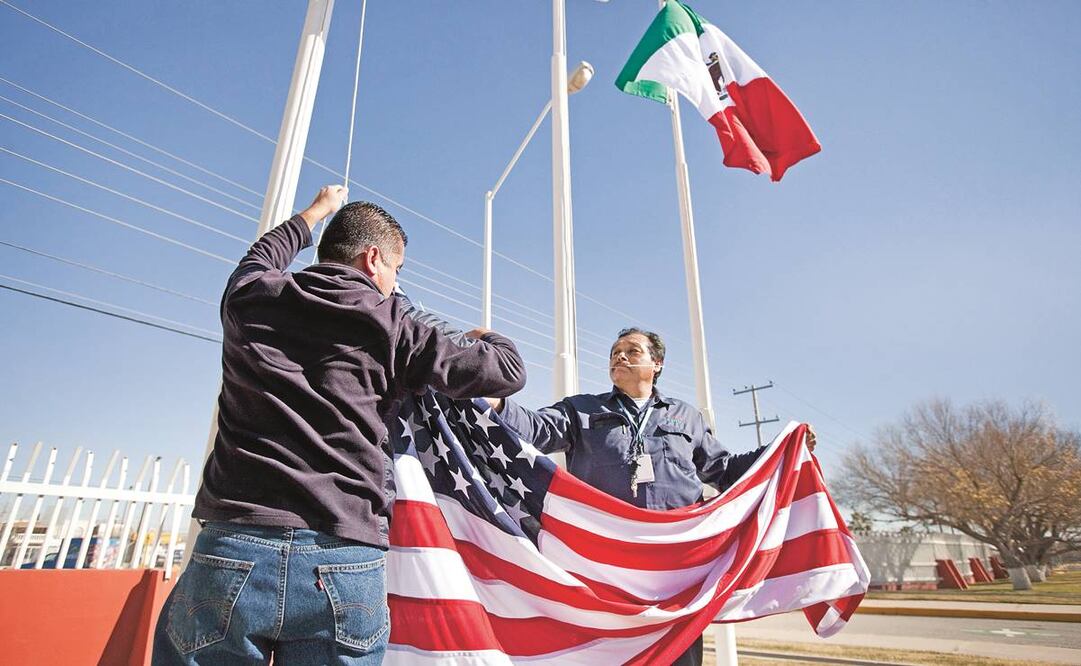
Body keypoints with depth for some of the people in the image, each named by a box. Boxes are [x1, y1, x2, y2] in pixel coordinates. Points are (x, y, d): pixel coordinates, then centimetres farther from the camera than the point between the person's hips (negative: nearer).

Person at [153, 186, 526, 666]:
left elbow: (263, 258, 36)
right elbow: (508, 372, 9)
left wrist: (314, 212, 53)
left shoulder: (250, 295, 9)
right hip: (347, 568, -2)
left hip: (234, 554, 2)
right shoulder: (389, 325, 3)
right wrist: (486, 338, 32)